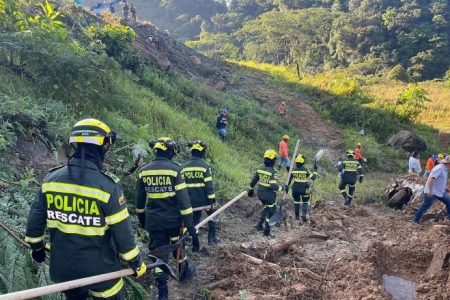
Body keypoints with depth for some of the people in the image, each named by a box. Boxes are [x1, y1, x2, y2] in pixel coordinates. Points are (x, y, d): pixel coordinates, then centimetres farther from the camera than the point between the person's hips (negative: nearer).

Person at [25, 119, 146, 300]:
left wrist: (36, 246, 22)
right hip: (99, 270, -4)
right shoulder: (107, 185, -22)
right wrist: (137, 263, -3)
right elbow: (122, 232, -17)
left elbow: (35, 219, 3)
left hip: (63, 269, 5)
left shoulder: (51, 179, -7)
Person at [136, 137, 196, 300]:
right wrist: (189, 222, -9)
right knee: (178, 246, 21)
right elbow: (183, 199, -14)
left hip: (153, 221, 2)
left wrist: (141, 217, 22)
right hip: (174, 219, -2)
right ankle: (184, 271, 44)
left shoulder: (143, 170, 0)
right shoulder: (174, 169, -13)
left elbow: (140, 198, 9)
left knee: (159, 252, 9)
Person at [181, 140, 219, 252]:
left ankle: (195, 246, 17)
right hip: (204, 199, -4)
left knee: (194, 221, 14)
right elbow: (209, 185, -14)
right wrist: (212, 201, -9)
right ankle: (211, 237, 20)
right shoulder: (204, 165, -11)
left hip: (192, 201, 4)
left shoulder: (184, 166, 4)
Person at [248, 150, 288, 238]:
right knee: (271, 213, 10)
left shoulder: (260, 169, -1)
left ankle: (260, 224, 26)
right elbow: (274, 186, -27)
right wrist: (284, 188, -14)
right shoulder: (272, 171, -22)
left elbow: (253, 180, 8)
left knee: (266, 207, 30)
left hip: (260, 194, 7)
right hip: (269, 195, -7)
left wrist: (251, 189, 23)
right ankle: (267, 232, 19)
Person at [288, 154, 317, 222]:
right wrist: (315, 173, 10)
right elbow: (313, 177, -7)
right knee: (305, 202, 13)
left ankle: (297, 216, 25)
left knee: (296, 201, 21)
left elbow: (289, 179, 3)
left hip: (295, 189, 3)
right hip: (304, 189, -3)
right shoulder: (305, 170, -13)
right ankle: (304, 215, -5)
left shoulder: (293, 170, -4)